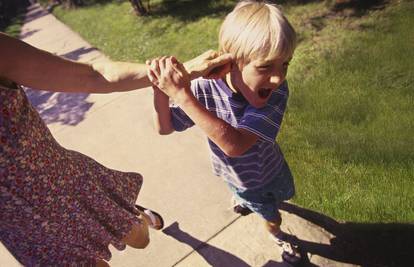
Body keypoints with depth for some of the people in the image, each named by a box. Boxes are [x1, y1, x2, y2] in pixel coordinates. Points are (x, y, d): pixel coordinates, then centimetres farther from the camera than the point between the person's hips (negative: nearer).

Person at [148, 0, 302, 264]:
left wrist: (183, 95, -54)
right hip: (242, 179, -1)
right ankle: (279, 236, 61)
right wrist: (160, 90, -39)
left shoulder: (277, 91, -37)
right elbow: (165, 128, -20)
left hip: (272, 168, 2)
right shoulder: (205, 90, -33)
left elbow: (235, 144, -50)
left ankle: (246, 201, 72)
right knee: (273, 217, 22)